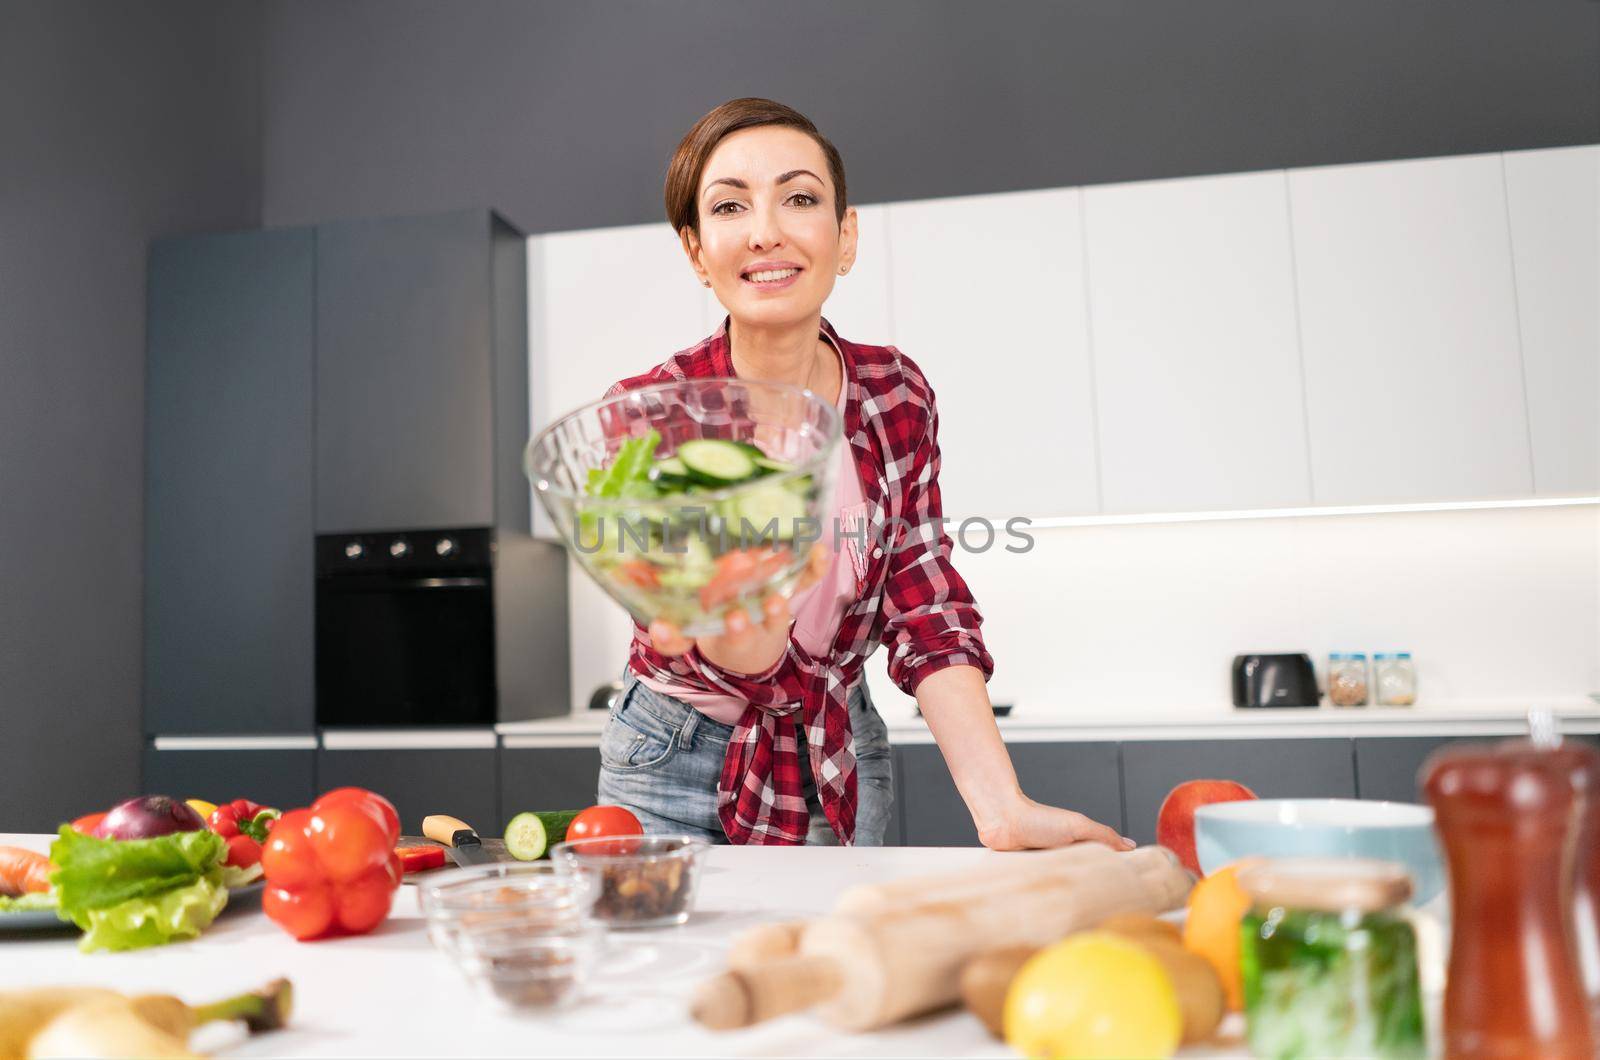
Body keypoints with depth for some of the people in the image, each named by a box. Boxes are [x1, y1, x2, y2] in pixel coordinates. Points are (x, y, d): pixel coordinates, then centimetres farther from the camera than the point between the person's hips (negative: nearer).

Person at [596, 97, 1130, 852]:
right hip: (679, 768, -2)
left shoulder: (896, 394, -11)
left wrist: (1002, 806, -24)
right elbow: (747, 664, -27)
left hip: (843, 766, 2)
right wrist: (745, 607, -51)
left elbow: (926, 616, -12)